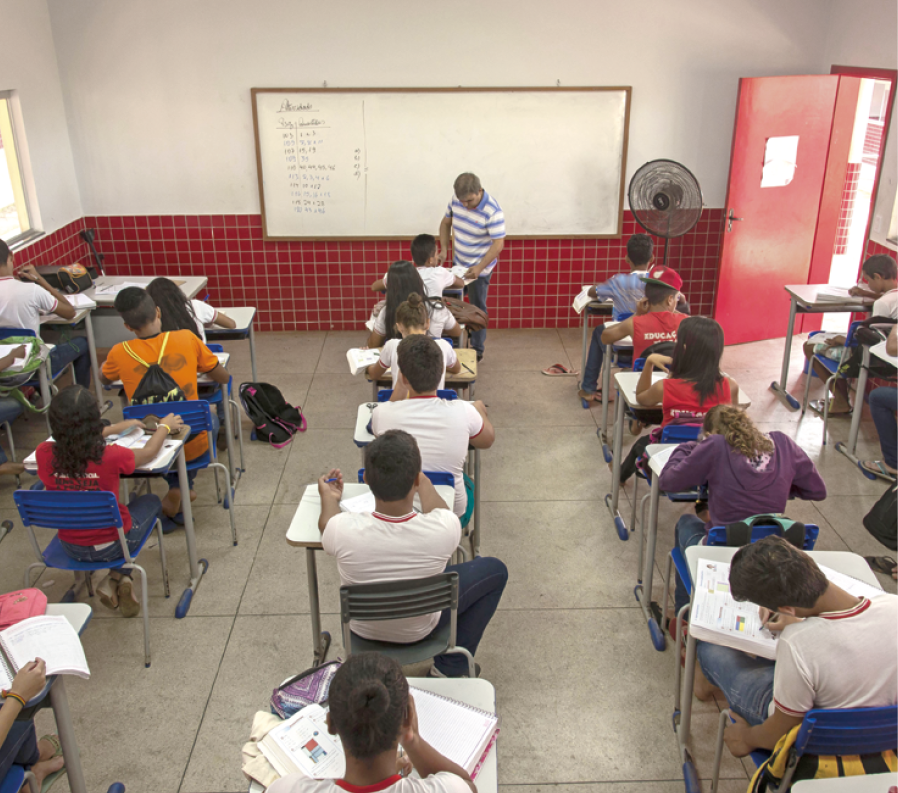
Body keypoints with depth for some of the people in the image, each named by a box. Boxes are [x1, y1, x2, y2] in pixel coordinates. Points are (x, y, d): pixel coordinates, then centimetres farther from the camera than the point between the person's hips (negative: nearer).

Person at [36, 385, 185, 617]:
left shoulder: (44, 454, -19)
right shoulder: (110, 456, -29)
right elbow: (149, 452, -7)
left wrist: (114, 428, 18)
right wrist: (164, 427, 14)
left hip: (71, 547, 4)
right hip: (111, 546, -4)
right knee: (150, 501, 25)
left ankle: (114, 582, 20)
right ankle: (118, 576, 13)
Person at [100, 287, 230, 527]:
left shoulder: (120, 353, -10)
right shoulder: (187, 339, -11)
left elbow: (104, 379, 15)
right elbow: (223, 378, 2)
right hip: (193, 444, -2)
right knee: (210, 417, 31)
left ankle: (177, 491, 24)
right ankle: (182, 488, 20)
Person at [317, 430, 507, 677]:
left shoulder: (344, 531, -34)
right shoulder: (443, 530, -36)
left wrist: (330, 498, 17)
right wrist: (422, 481, 12)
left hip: (362, 630, 2)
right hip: (420, 630, -2)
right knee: (495, 570, 17)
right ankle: (451, 668, 20)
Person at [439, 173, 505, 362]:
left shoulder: (492, 211, -27)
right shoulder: (455, 200, -8)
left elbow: (498, 244, -26)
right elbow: (446, 222, 8)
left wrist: (479, 268, -33)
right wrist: (444, 249, -5)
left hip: (479, 268, -6)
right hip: (458, 263, 6)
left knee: (477, 309, 4)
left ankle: (477, 350, 18)